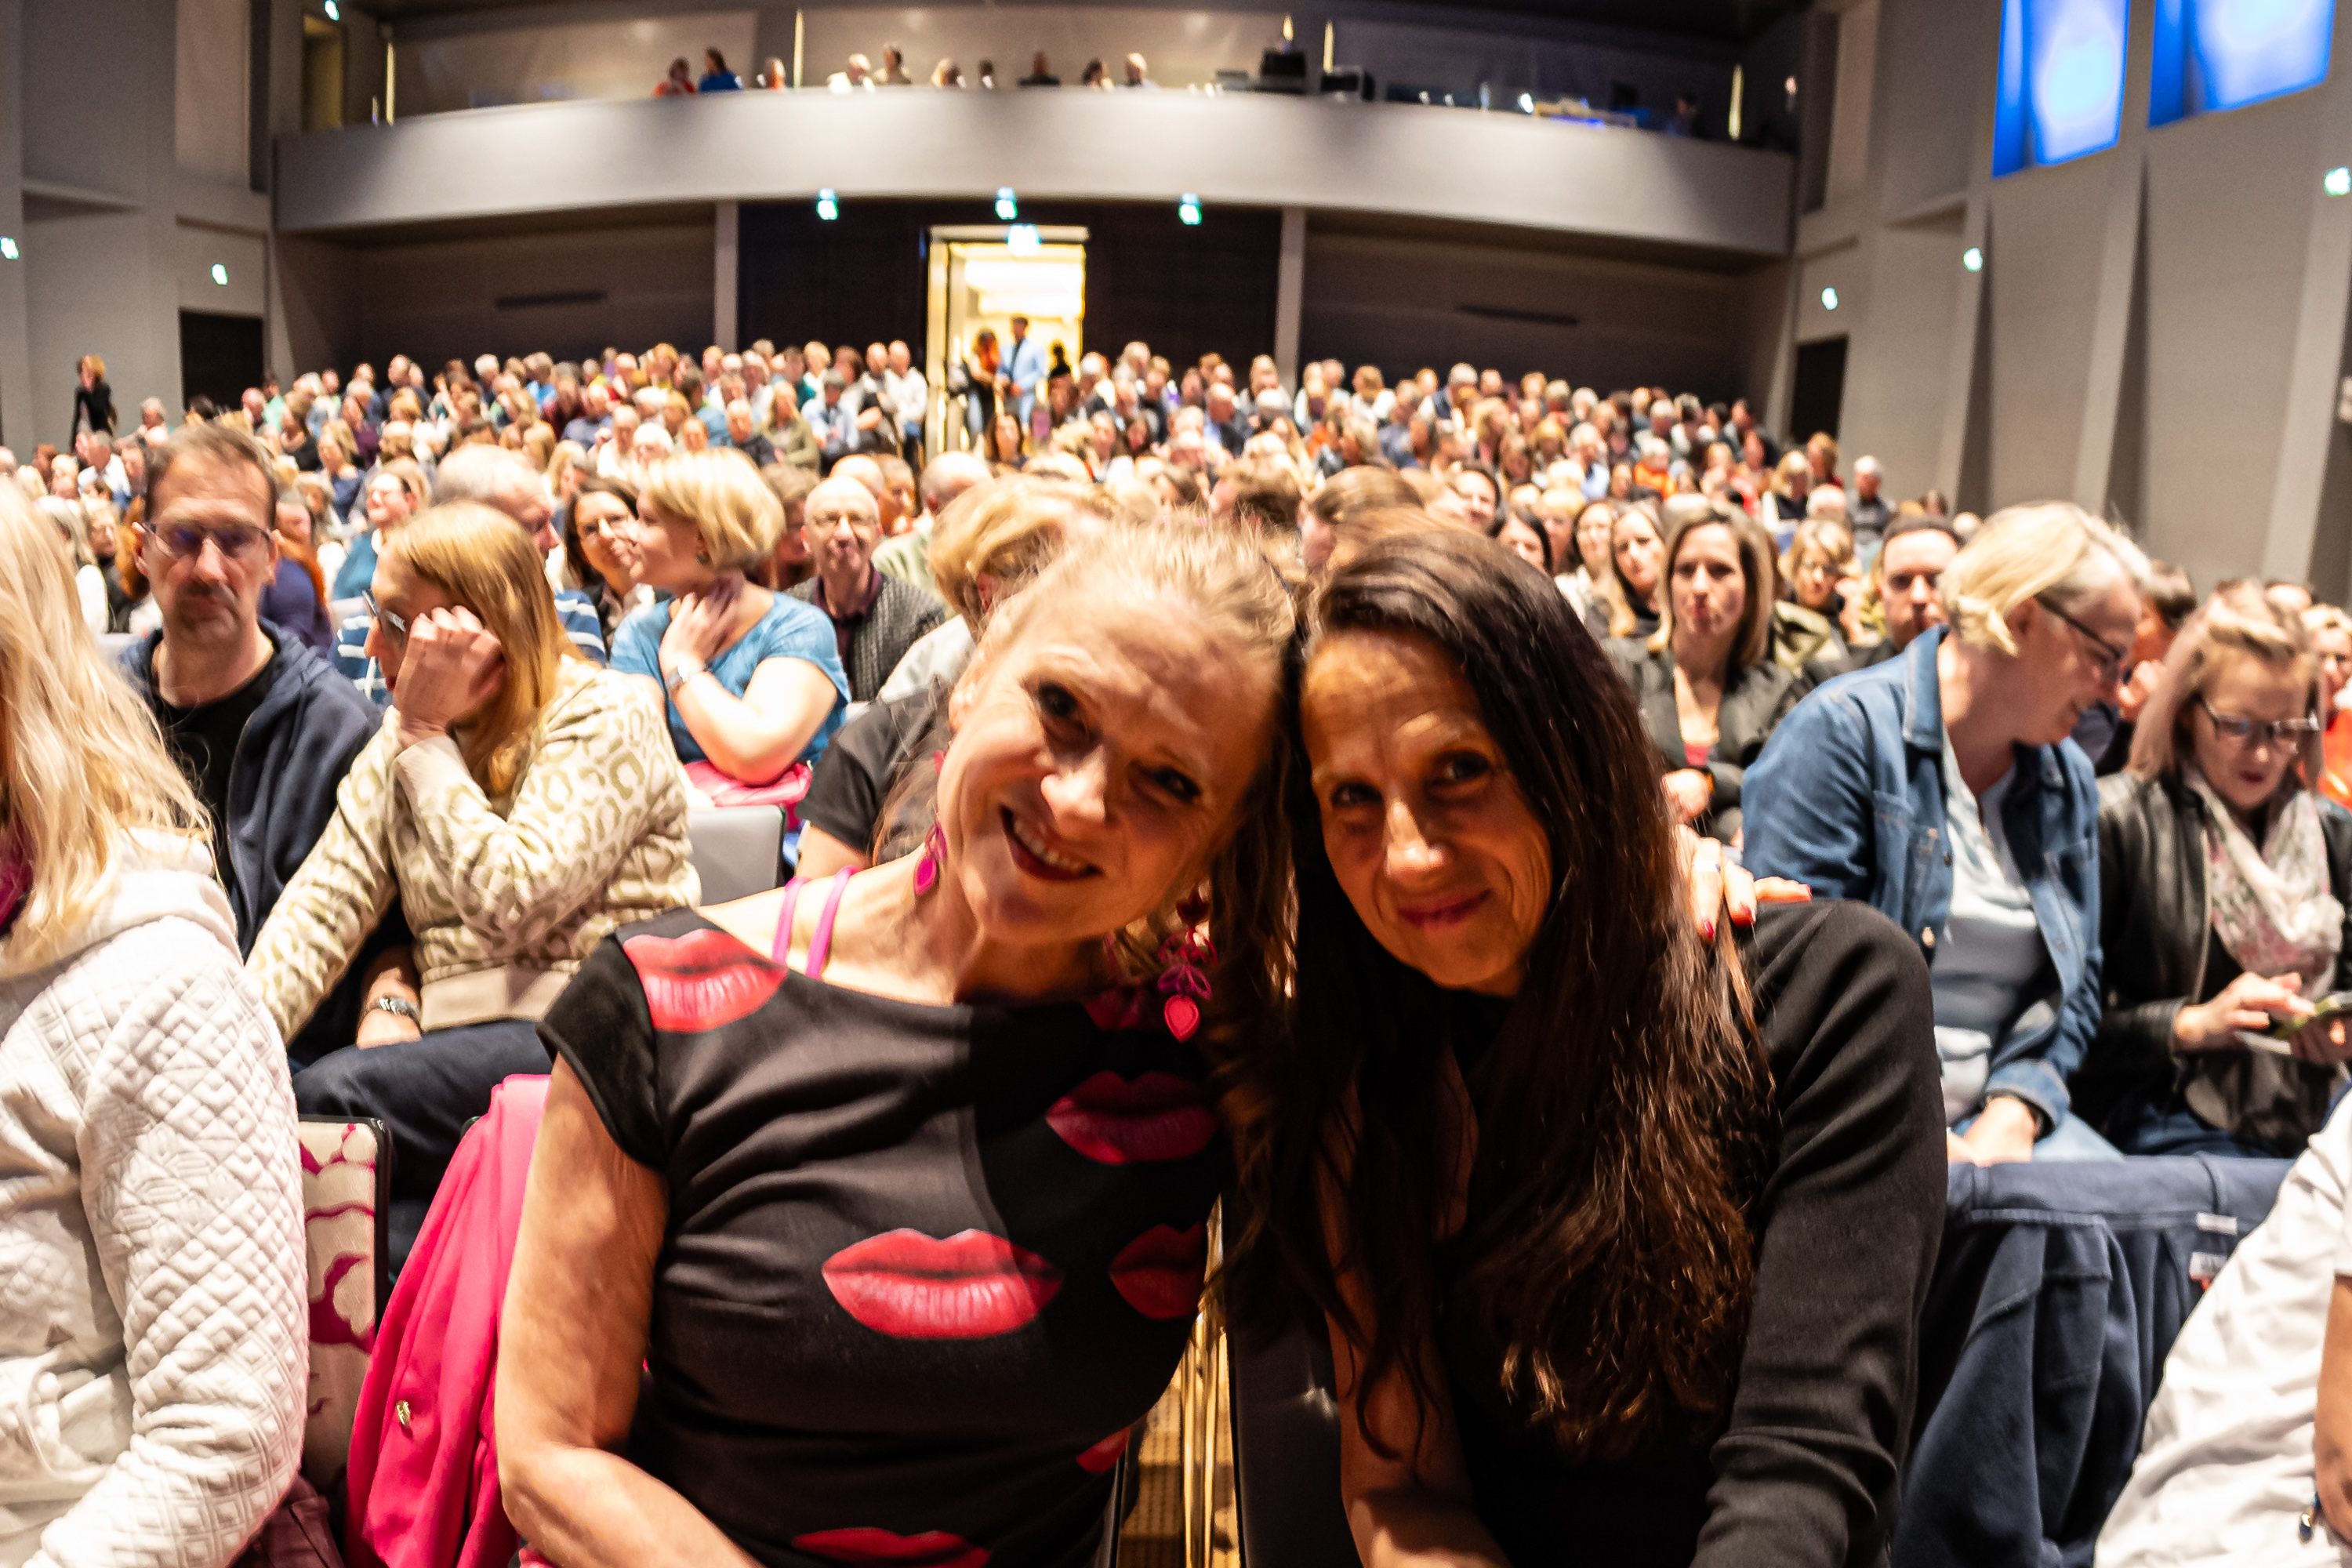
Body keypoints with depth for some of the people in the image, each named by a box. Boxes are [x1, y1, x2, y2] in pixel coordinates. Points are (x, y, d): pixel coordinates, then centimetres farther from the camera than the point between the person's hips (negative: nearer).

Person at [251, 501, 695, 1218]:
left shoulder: (604, 720, -6)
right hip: (452, 1038, 6)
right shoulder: (401, 742, 15)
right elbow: (324, 901, 8)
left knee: (335, 1093, -26)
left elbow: (510, 902, -19)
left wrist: (426, 739, -12)